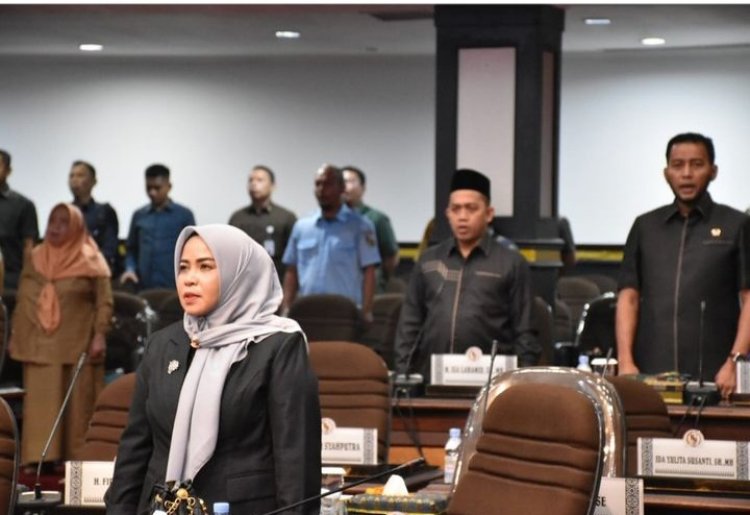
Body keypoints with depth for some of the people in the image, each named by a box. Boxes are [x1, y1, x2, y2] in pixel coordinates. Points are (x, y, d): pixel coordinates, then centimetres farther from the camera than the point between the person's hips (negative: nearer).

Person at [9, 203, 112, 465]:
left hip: (77, 347, -3)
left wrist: (99, 336, -15)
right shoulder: (34, 259, 11)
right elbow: (22, 301, 14)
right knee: (41, 408, 1)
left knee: (77, 407, -1)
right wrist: (16, 338, 10)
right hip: (40, 347, 3)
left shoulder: (90, 261, -1)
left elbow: (104, 302, -4)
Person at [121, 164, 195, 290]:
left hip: (173, 288, -2)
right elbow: (132, 249, 17)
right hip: (144, 288, 2)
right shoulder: (139, 216, 12)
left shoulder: (184, 215, 4)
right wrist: (130, 269, -2)